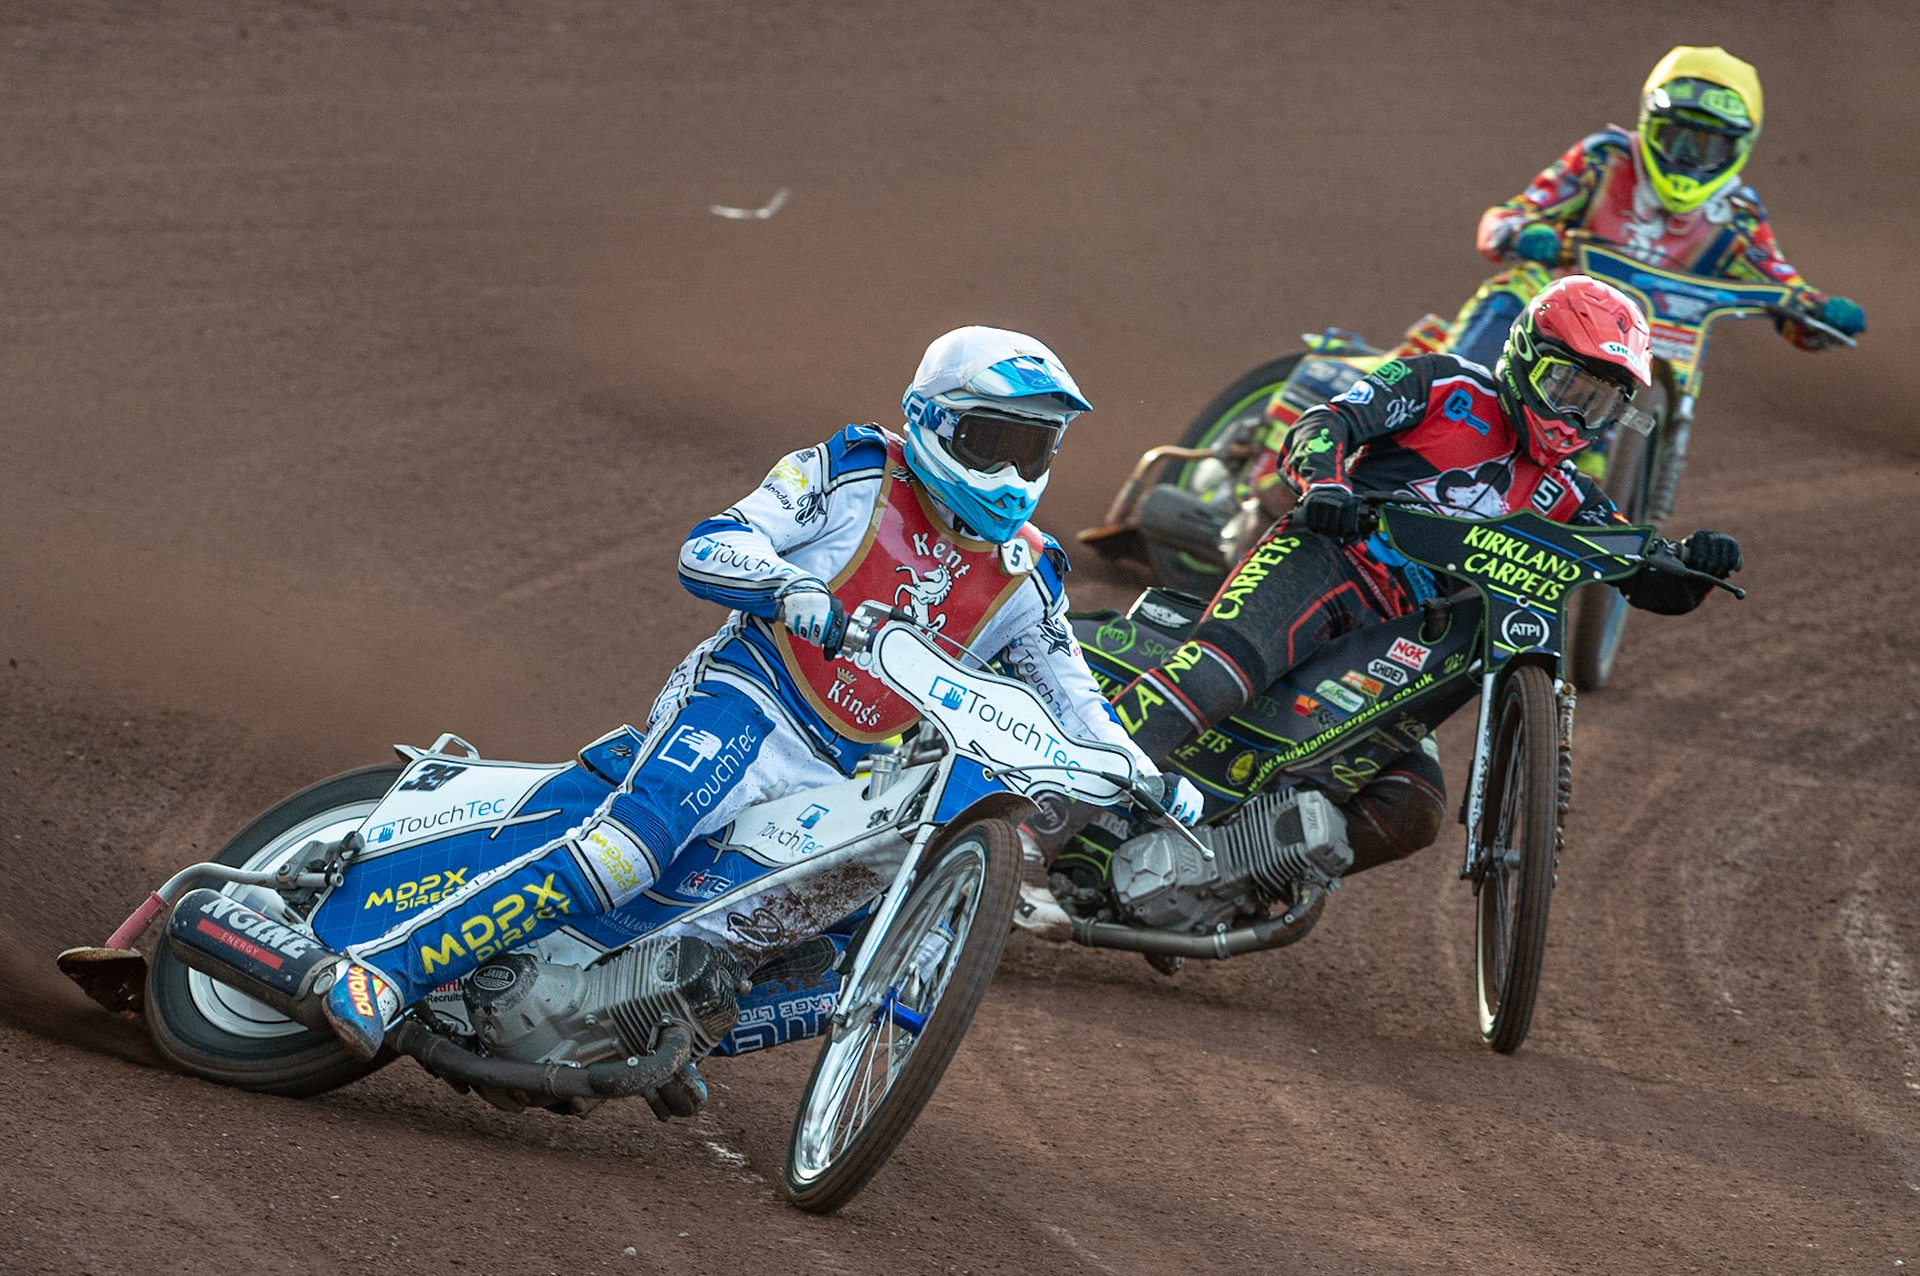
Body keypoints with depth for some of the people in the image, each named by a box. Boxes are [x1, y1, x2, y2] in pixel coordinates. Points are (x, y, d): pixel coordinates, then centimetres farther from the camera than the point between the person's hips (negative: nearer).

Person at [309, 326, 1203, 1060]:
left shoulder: (1026, 579, 14)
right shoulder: (854, 474, 0)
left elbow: (1073, 705, 20)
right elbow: (708, 548, -7)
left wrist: (1149, 780, 2)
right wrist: (788, 586, -28)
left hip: (858, 789, 7)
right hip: (749, 708, -7)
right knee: (626, 849, -32)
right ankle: (383, 968, -34)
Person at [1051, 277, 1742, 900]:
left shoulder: (1565, 499, 26)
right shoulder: (1446, 387, 11)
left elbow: (1654, 584, 22)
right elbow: (1325, 422, -2)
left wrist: (1696, 566, -3)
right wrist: (1325, 482, -25)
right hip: (1331, 561, -6)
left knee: (1412, 812, -16)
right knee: (1223, 665, -35)